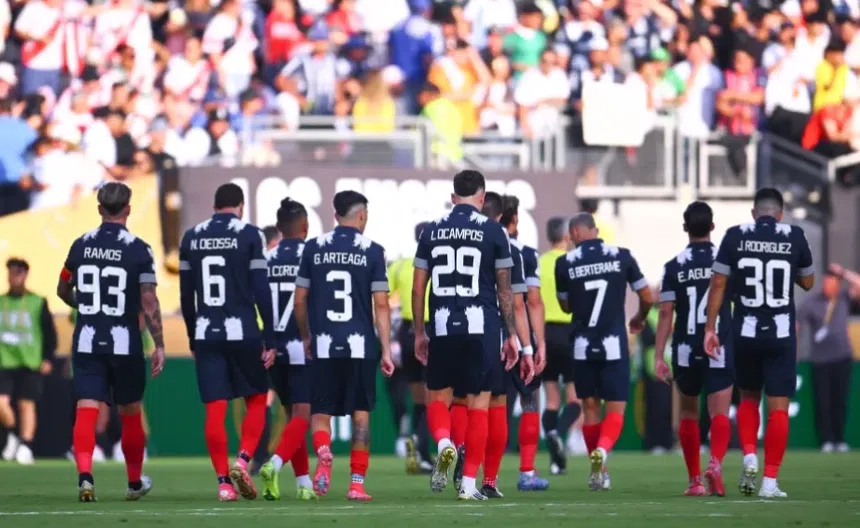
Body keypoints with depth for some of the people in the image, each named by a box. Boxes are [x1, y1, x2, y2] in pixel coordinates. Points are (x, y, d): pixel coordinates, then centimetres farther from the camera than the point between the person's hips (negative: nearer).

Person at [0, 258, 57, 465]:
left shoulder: (38, 303, 0)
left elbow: (50, 332, 1)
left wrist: (48, 359, -5)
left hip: (30, 363, -2)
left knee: (27, 404, -2)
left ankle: (25, 446, 3)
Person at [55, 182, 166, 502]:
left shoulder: (81, 245, 4)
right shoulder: (138, 250, -8)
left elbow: (63, 290, 17)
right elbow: (149, 302, -11)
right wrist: (159, 345, -5)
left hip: (86, 342, 2)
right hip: (124, 343, -1)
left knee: (86, 411, -5)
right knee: (130, 413, 15)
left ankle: (85, 475, -26)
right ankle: (135, 482, 29)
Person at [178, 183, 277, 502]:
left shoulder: (192, 237, 8)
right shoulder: (249, 235, -3)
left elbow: (186, 295, 12)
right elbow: (261, 291, -6)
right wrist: (270, 340, -1)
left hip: (206, 334, 3)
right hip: (242, 332, -3)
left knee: (215, 411, 3)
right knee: (256, 402, 12)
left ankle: (223, 482, 0)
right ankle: (242, 462, -8)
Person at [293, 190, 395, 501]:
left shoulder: (314, 248, 4)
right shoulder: (371, 251, -2)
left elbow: (300, 301, 8)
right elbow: (381, 305, -3)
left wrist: (306, 337, 24)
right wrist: (386, 350, 0)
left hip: (323, 345, 1)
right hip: (360, 345, -1)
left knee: (321, 412, 8)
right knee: (360, 414, 9)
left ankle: (323, 453, -22)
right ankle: (357, 483, 5)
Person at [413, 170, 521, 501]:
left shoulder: (432, 231, 7)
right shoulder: (492, 231, 0)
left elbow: (418, 289, 8)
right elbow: (504, 290, 1)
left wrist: (419, 333, 18)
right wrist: (511, 334, 9)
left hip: (442, 326, 2)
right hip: (481, 326, -2)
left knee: (438, 397, 15)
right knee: (478, 404, 4)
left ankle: (444, 444, -16)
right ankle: (469, 483, 2)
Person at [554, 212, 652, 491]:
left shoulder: (565, 263, -2)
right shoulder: (621, 256, -1)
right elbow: (647, 297, 8)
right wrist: (639, 318, 28)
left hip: (583, 346, 1)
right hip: (614, 345, -1)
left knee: (590, 408, 13)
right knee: (615, 408, 3)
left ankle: (598, 471, 16)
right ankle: (602, 450, -25)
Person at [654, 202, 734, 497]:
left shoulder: (674, 266, -2)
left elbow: (666, 313, -5)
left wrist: (658, 356, -3)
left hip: (686, 351, 1)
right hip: (720, 349, -1)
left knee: (689, 412, 17)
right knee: (719, 413, -4)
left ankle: (695, 480, 19)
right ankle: (715, 463, -32)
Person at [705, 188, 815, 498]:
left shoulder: (736, 236, -2)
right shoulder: (794, 237, -1)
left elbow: (718, 284, -2)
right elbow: (808, 283, 10)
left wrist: (710, 328, 3)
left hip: (746, 333, 1)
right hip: (781, 333, -1)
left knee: (748, 398, 21)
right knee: (778, 407, 2)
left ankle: (749, 456, 0)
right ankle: (770, 481, -2)